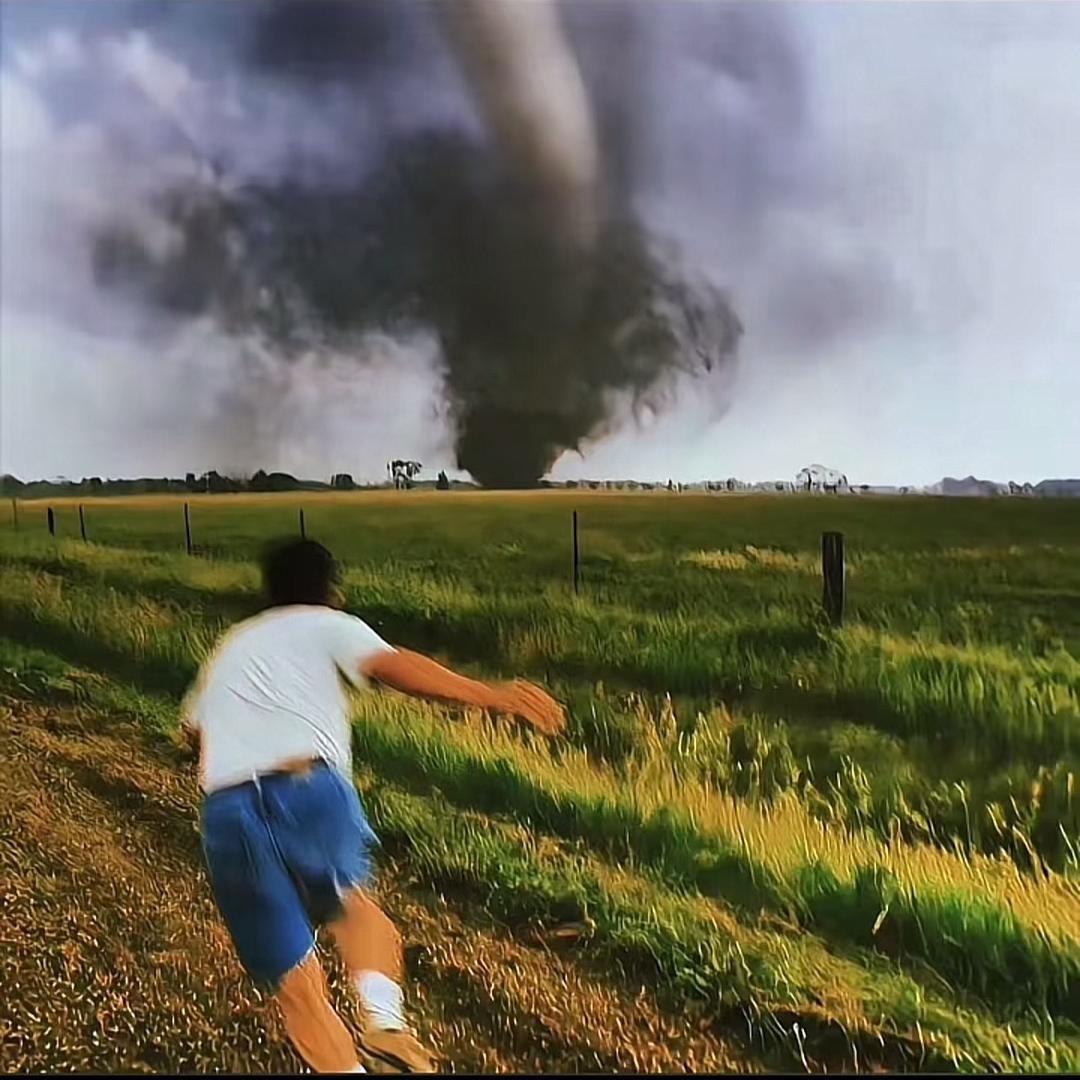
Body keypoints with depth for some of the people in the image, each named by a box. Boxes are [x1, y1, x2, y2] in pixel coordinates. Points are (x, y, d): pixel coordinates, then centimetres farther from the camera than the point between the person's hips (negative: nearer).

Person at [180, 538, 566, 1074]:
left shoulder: (230, 646, 32)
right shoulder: (326, 624, 15)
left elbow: (192, 728, 41)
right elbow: (392, 666, -6)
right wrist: (492, 695, -16)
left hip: (225, 812, 3)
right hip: (311, 788, -3)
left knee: (297, 988, 13)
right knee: (350, 901, 28)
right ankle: (384, 1022, 8)